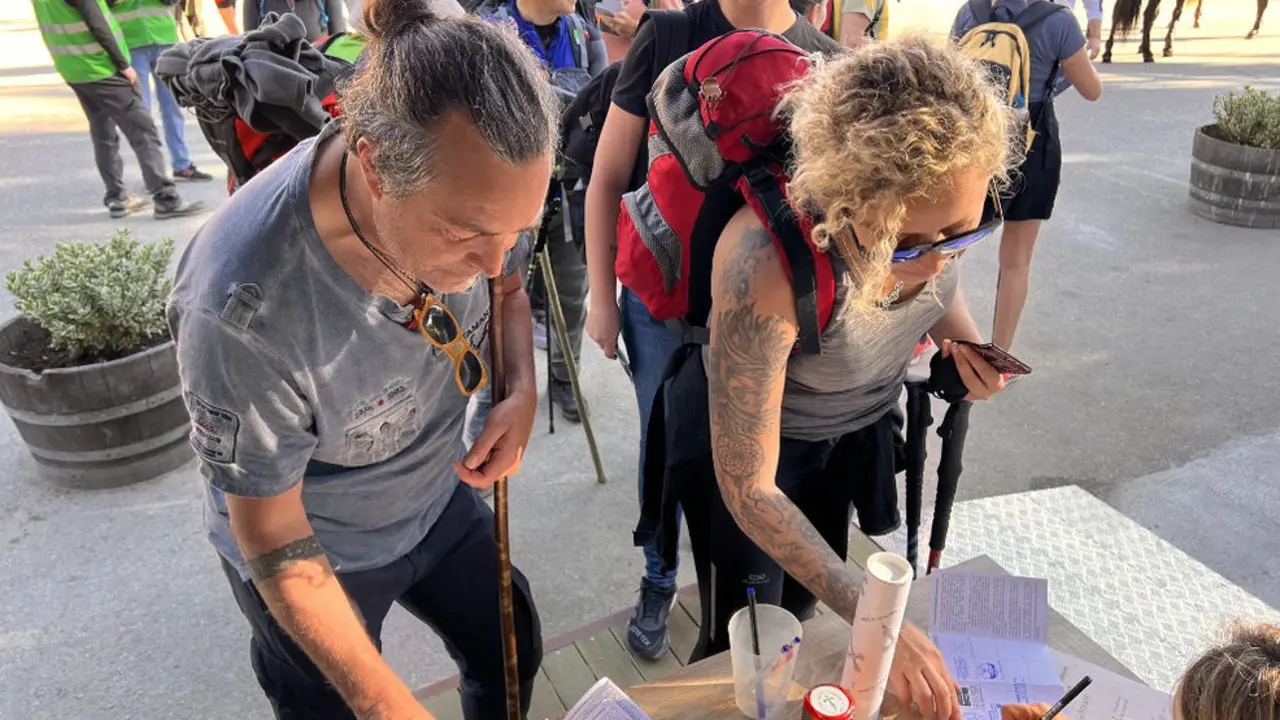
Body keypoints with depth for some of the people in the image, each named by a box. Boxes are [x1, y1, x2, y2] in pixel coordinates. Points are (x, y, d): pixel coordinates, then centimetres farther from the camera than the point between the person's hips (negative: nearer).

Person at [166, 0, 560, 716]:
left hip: (439, 496, 5)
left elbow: (509, 288, 1)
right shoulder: (244, 307, -39)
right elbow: (273, 543, -25)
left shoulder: (468, 191, -23)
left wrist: (523, 390, -18)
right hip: (319, 553, -5)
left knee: (515, 657, 22)